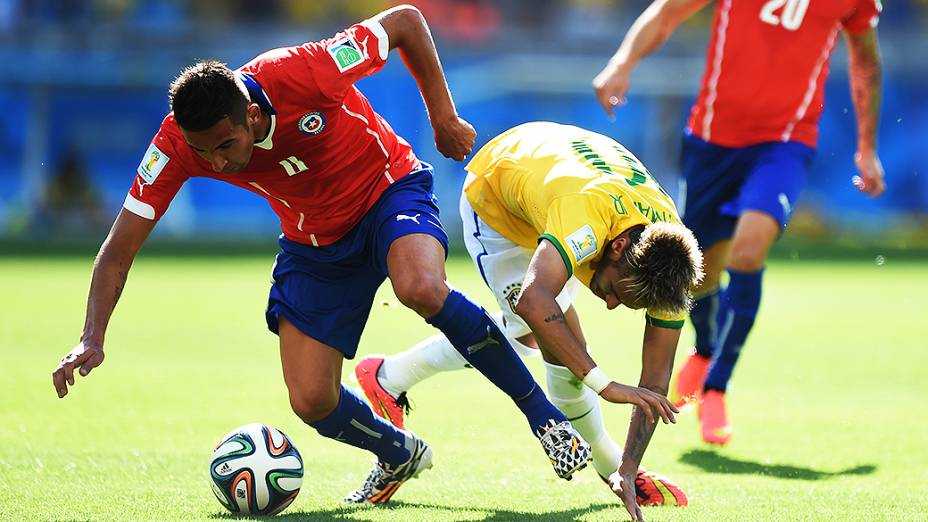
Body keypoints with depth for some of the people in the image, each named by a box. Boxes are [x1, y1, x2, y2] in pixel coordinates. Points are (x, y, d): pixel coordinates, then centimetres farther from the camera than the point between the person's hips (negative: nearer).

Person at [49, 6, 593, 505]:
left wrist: (444, 118, -12)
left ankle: (545, 415, -18)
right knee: (312, 401, -7)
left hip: (390, 192, -4)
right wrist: (93, 339, -28)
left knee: (423, 290, -37)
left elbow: (405, 21, -19)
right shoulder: (178, 143, -24)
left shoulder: (300, 74, -35)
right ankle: (400, 455, 29)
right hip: (314, 243, 4)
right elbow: (119, 251, -16)